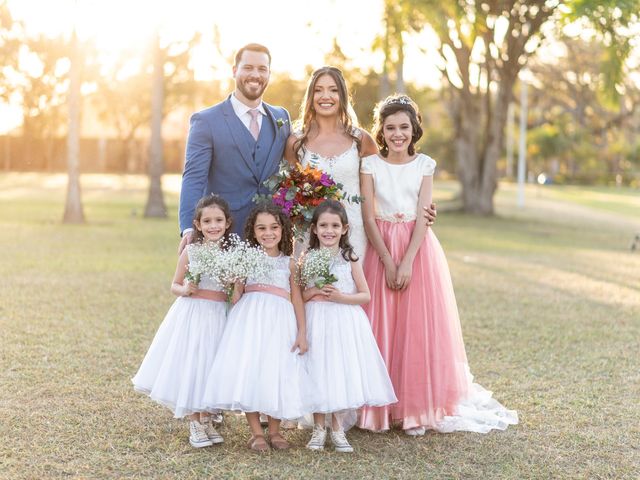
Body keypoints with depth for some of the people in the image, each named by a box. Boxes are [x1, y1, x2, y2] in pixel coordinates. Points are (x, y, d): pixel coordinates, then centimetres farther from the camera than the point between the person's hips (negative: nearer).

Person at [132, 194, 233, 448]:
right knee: (188, 365, 1)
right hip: (190, 314, -2)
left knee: (209, 368, 8)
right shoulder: (191, 251, -4)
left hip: (217, 316, 2)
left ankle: (205, 419, 27)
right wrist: (185, 290, -16)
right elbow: (174, 286, 4)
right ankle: (195, 424, 18)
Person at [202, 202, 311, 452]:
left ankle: (274, 430, 17)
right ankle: (256, 432, 8)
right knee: (248, 371, -5)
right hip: (249, 318, -1)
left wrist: (302, 333, 4)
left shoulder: (289, 263, 10)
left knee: (277, 373, 1)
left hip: (280, 320, 1)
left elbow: (297, 299, 9)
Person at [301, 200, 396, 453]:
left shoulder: (349, 259, 0)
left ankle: (337, 428, 18)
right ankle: (318, 428, 17)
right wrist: (313, 293, -16)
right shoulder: (307, 259, 1)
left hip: (346, 323, 0)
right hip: (317, 323, 0)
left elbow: (365, 295, 0)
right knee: (319, 372, 2)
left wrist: (340, 297, -15)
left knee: (343, 371, 2)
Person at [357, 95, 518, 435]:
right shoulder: (370, 165, 2)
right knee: (382, 328, 0)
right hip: (381, 249, 0)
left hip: (418, 248, 0)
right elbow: (369, 218, -4)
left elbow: (423, 216, -5)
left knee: (418, 327, -2)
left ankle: (417, 408, 6)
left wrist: (407, 262, -15)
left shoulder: (424, 165, 3)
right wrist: (388, 262, -13)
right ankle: (381, 407, 9)